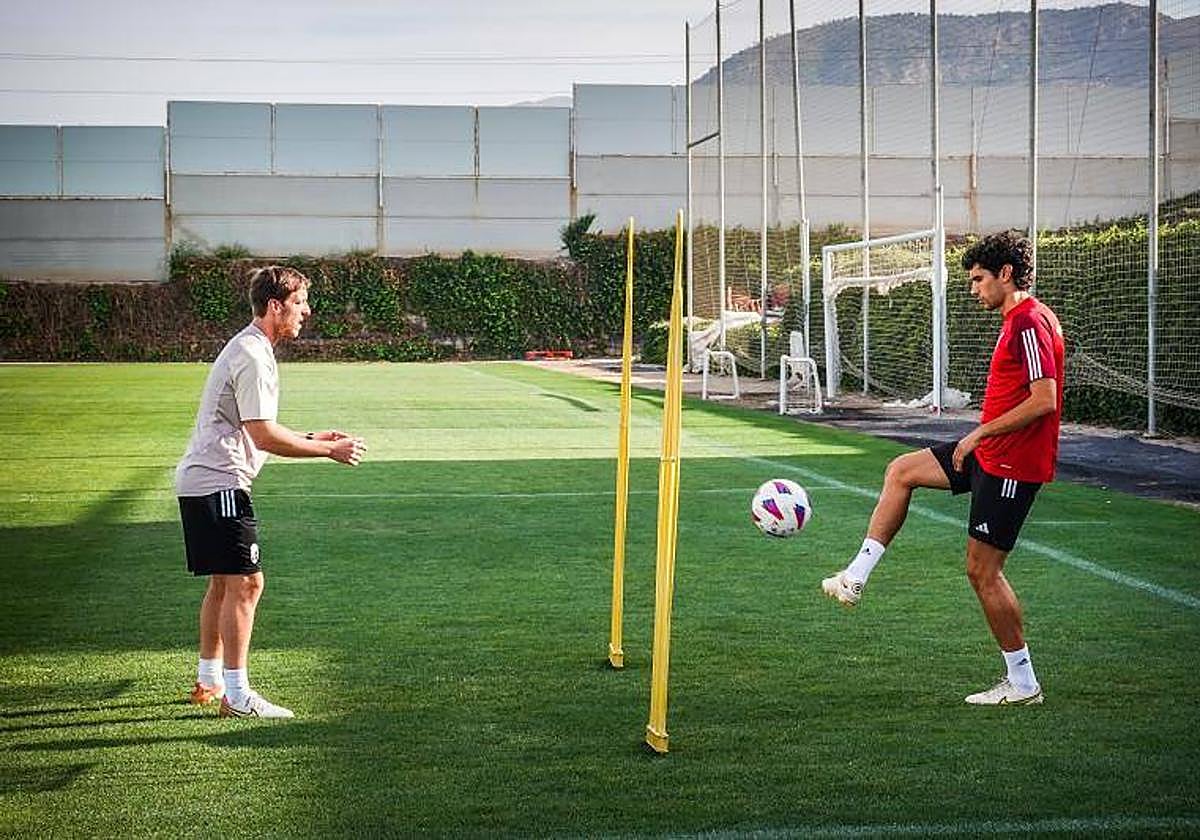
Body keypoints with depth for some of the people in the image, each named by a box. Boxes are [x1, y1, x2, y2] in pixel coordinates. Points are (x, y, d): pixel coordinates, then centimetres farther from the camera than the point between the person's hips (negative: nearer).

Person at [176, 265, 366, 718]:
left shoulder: (250, 349, 16)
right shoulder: (252, 357, -17)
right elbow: (262, 435, -22)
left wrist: (311, 438, 15)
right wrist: (329, 451, -17)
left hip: (200, 481, 11)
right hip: (218, 482, -11)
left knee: (223, 583, 17)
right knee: (245, 583, -10)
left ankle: (209, 680, 25)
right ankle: (236, 695, -7)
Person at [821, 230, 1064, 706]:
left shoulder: (1030, 322, -19)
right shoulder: (1018, 320, 13)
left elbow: (1044, 399, -26)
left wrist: (980, 434, -19)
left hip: (1011, 463, -11)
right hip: (990, 453, 11)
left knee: (982, 570, -4)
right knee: (902, 471, 13)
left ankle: (1022, 683, 6)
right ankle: (856, 578, 14)